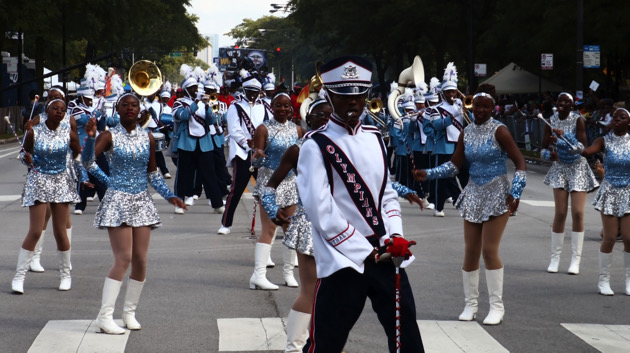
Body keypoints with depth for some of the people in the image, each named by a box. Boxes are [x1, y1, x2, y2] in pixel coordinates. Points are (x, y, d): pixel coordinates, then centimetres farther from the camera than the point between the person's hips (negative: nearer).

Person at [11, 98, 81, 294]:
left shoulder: (69, 133, -3)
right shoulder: (34, 132, -7)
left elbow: (78, 156, 7)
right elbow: (25, 152, 3)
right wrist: (26, 158, -18)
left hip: (61, 182, 2)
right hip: (38, 182, -2)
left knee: (60, 232, 6)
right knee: (35, 232, -8)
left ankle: (65, 274, 22)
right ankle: (19, 275, 1)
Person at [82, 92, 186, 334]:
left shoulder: (147, 138, 8)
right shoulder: (110, 136, -4)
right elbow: (88, 161, -17)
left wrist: (169, 196, 9)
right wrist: (90, 137, -31)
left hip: (142, 201, 5)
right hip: (118, 200, -5)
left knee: (140, 260, 3)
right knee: (123, 258, -13)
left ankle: (130, 312, 16)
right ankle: (105, 316, -10)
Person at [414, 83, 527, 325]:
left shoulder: (499, 131, -10)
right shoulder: (466, 133, 5)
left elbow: (520, 163, -11)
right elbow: (454, 165, 5)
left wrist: (515, 193, -19)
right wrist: (428, 174, -7)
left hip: (497, 196, -5)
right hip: (474, 194, 5)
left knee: (489, 250, -9)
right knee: (471, 252, 5)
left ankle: (497, 307, 0)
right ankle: (470, 304, 16)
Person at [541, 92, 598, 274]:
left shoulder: (578, 120, -11)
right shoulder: (551, 121, -3)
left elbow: (582, 147, -20)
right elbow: (543, 149, -2)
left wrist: (564, 136, -31)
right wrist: (549, 154, -25)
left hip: (578, 168, -2)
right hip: (560, 168, 2)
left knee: (577, 213, -5)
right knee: (560, 213, -5)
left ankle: (576, 259, 2)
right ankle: (555, 257, 5)